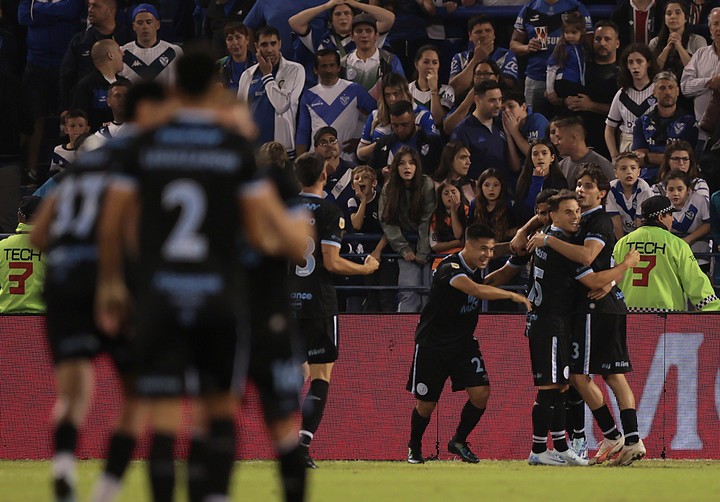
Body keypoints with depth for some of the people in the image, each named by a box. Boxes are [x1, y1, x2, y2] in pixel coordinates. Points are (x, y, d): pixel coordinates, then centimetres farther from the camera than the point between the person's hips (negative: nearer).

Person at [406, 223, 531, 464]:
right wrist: (512, 295, -43)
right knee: (426, 404, 3)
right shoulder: (449, 268, -25)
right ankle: (414, 448, 29)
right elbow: (476, 290, -41)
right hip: (433, 344, -6)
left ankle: (459, 441, 12)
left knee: (481, 393, -10)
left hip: (464, 343, 6)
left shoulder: (478, 268, 1)